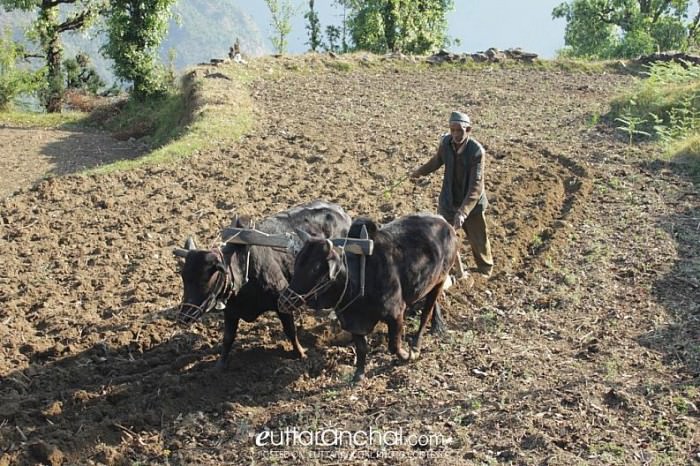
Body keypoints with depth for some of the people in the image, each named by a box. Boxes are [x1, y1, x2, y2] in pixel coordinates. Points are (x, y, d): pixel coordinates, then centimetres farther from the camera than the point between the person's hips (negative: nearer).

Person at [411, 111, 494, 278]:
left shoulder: (477, 151, -28)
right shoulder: (445, 142, -13)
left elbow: (476, 186, -33)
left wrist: (463, 212, -43)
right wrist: (420, 171, 27)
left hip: (472, 204, -4)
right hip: (448, 202, 4)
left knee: (479, 241, 14)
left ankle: (485, 271, 42)